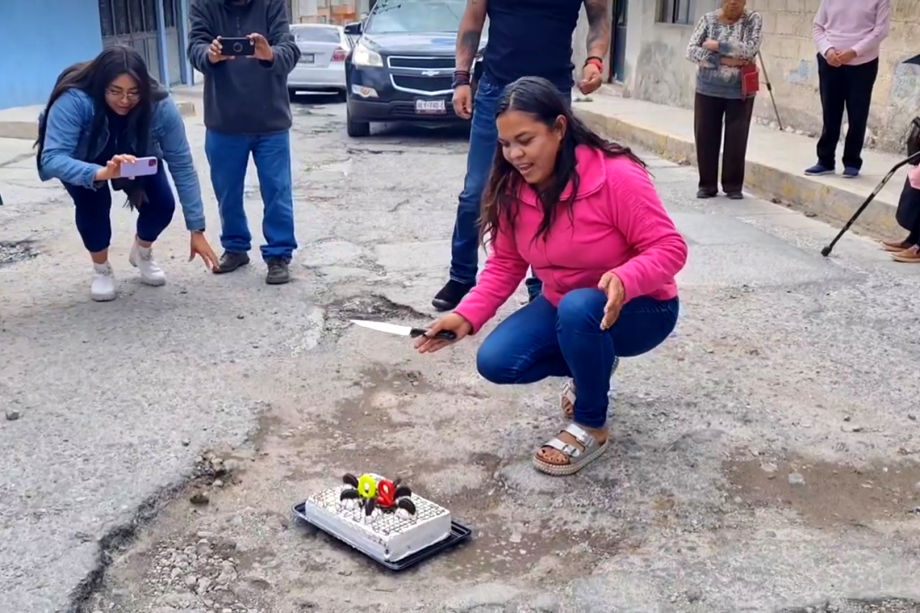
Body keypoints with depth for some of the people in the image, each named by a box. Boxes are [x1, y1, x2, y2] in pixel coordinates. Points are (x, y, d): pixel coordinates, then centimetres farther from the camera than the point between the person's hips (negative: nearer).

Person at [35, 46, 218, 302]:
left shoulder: (159, 105, -34)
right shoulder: (74, 100, -40)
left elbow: (182, 166, -29)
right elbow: (52, 159, -47)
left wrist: (197, 230, -31)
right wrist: (102, 173, -67)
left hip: (136, 156, 2)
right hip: (82, 162, -2)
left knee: (162, 204, -16)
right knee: (92, 201, -26)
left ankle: (142, 253, 20)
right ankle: (101, 270, 4)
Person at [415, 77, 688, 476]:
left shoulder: (617, 176, -27)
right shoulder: (511, 188, -9)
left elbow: (669, 248, -25)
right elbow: (505, 264, -3)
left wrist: (625, 280, -46)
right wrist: (467, 315, -18)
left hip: (639, 309, -5)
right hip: (563, 308, 6)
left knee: (579, 308, -39)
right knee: (496, 362, -15)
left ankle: (591, 426, -12)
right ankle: (592, 366, 13)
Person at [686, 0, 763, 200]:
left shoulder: (753, 20, -1)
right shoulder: (708, 19, 2)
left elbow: (750, 49, -16)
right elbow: (691, 50, -8)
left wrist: (716, 45, -15)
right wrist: (723, 60, -16)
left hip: (740, 91, -1)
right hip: (708, 89, 1)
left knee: (736, 139, 1)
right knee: (705, 137, 4)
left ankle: (733, 185, 15)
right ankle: (707, 184, 17)